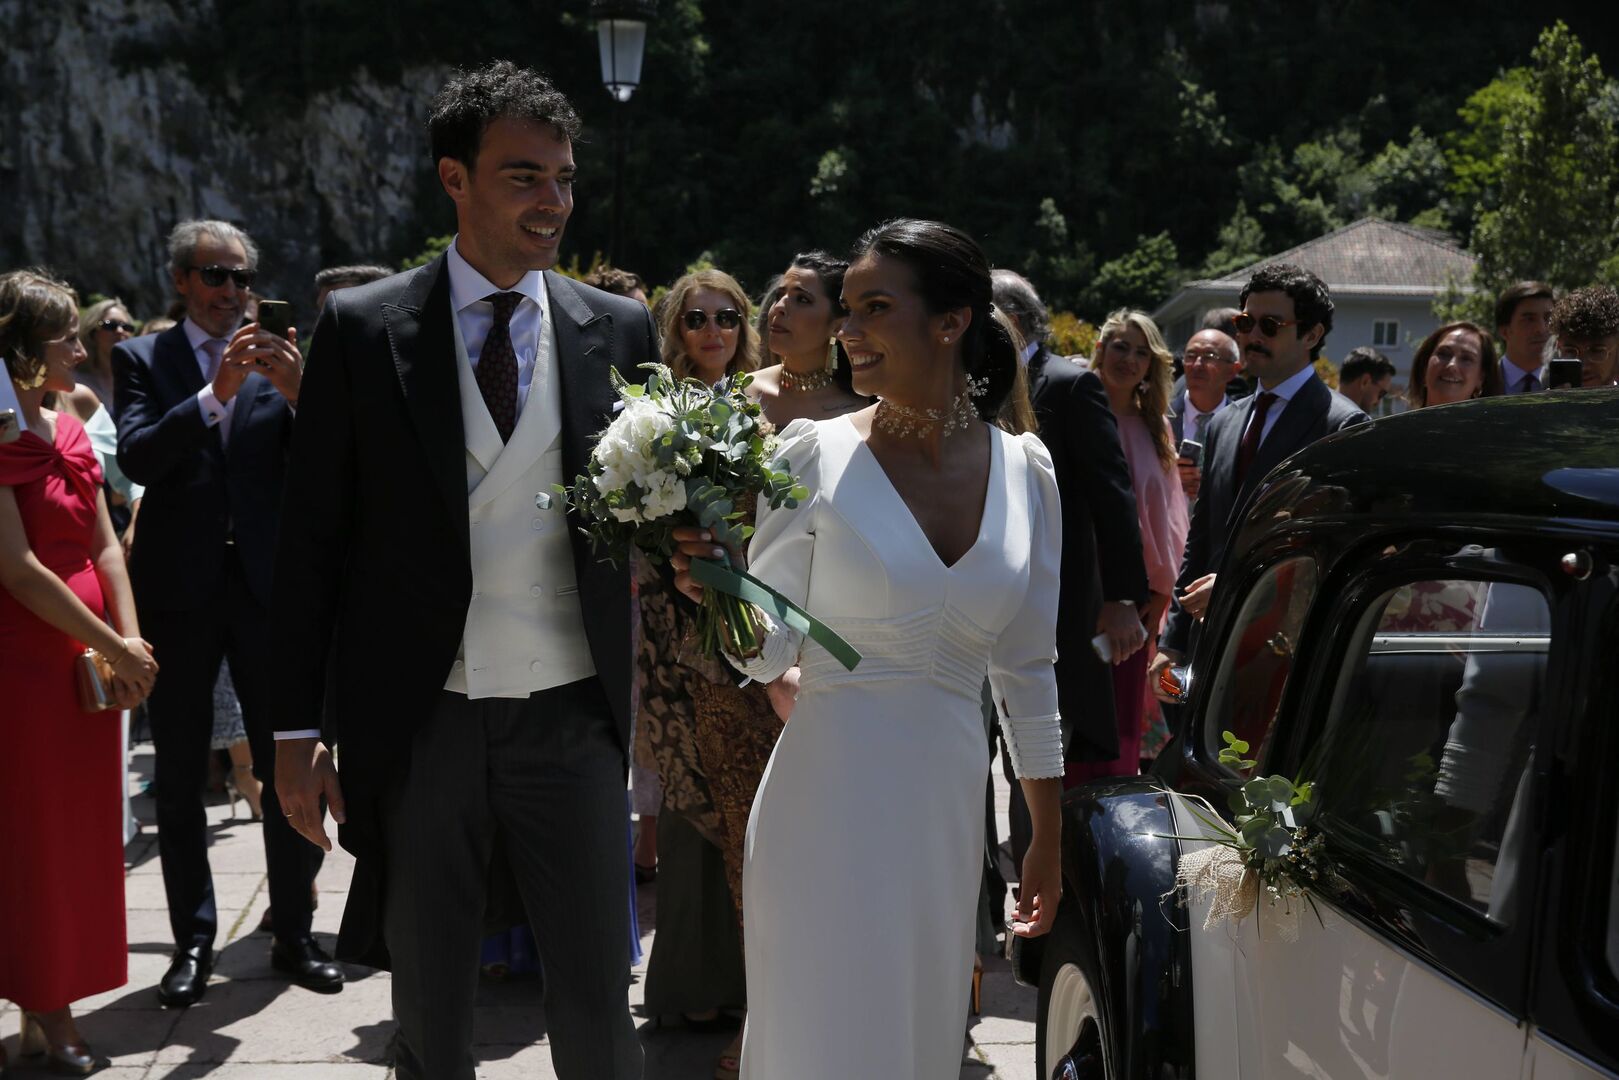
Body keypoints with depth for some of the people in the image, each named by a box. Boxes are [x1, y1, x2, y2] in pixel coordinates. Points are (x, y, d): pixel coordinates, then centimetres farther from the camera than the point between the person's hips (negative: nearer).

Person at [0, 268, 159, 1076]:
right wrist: (114, 647, -13)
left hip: (90, 657, 8)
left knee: (81, 835, 11)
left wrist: (130, 640, -2)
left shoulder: (68, 432, 12)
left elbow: (104, 546, 10)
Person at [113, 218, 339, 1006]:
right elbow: (136, 457, -13)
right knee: (180, 781, 8)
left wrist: (298, 396, -20)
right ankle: (193, 941, 18)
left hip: (267, 586, 1)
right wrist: (215, 396, -24)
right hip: (179, 590, 0)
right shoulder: (141, 359, 3)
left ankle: (294, 934, 16)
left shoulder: (280, 360, 5)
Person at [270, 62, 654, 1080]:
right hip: (417, 723, -1)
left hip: (571, 720, 1)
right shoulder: (361, 328, -1)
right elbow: (312, 539, 0)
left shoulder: (619, 330, 3)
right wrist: (298, 730, -2)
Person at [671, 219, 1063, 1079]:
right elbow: (769, 647, -5)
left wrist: (1048, 837, 12)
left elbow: (1027, 665, 9)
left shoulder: (1023, 468, 3)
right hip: (830, 806, -3)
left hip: (948, 808, 4)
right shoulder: (816, 451, -6)